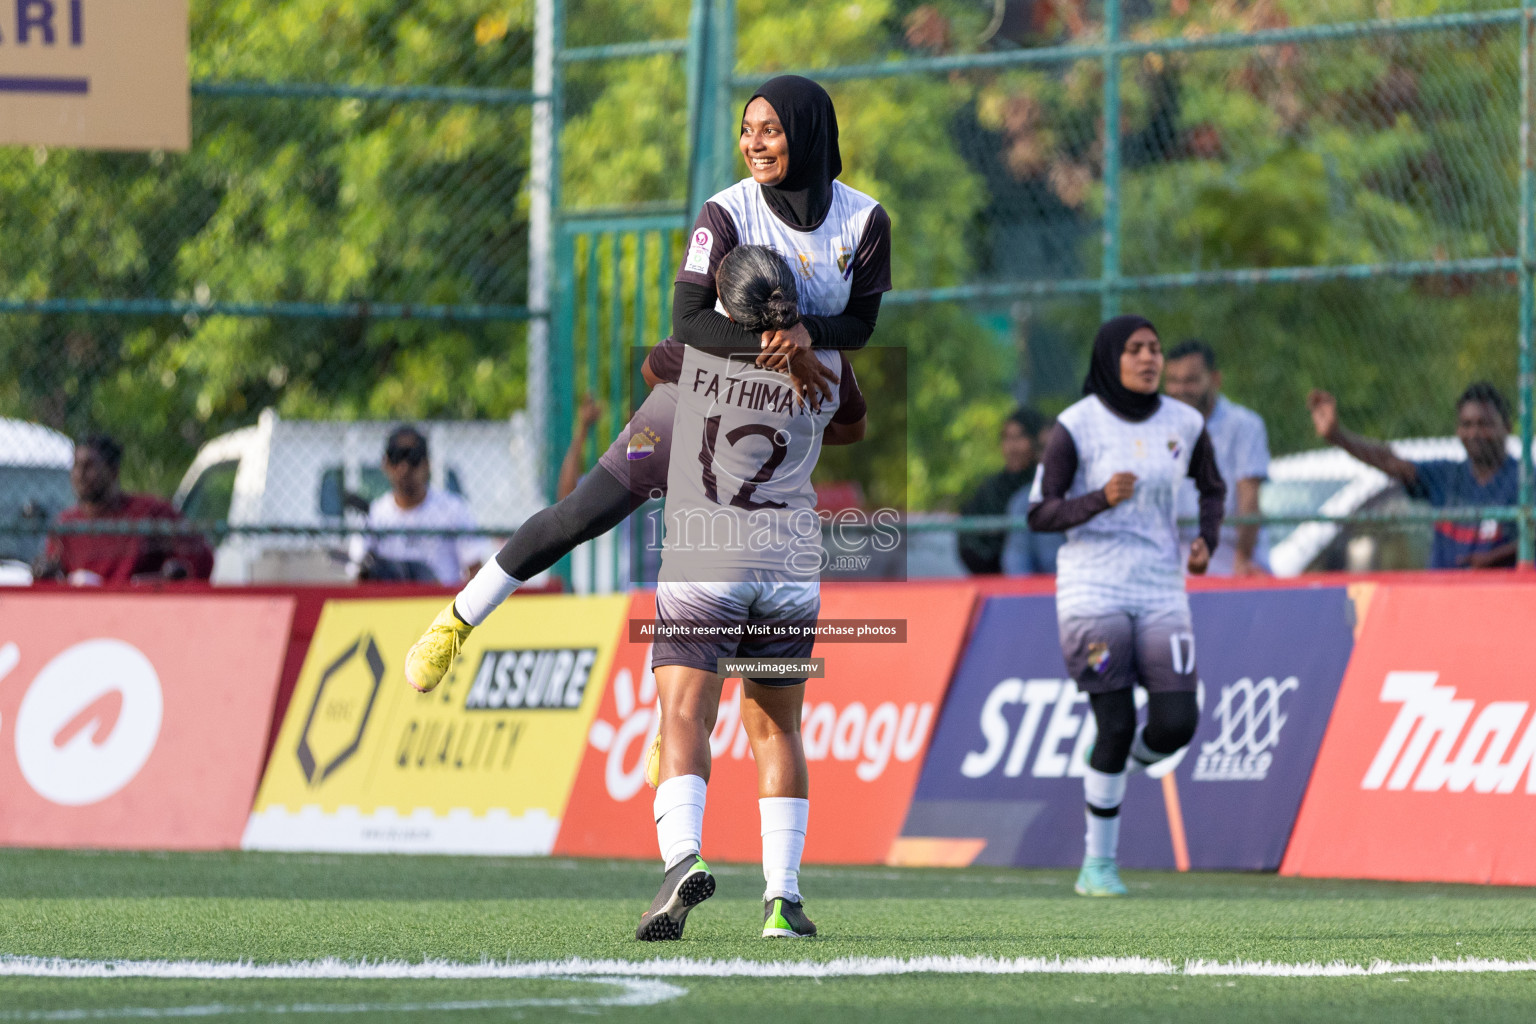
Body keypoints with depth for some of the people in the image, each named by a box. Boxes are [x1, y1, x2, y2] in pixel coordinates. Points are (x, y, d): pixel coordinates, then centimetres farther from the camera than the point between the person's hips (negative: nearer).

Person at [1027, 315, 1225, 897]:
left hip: (1161, 592, 4)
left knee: (1176, 724, -10)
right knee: (1117, 725, -8)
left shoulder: (1184, 424, 4)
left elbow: (1212, 487, 22)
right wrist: (1101, 500, -24)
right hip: (1092, 588, -4)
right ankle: (1098, 865, 6)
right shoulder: (1077, 427, -7)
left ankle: (1118, 770, 25)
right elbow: (1040, 515, -8)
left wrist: (1207, 540, 3)